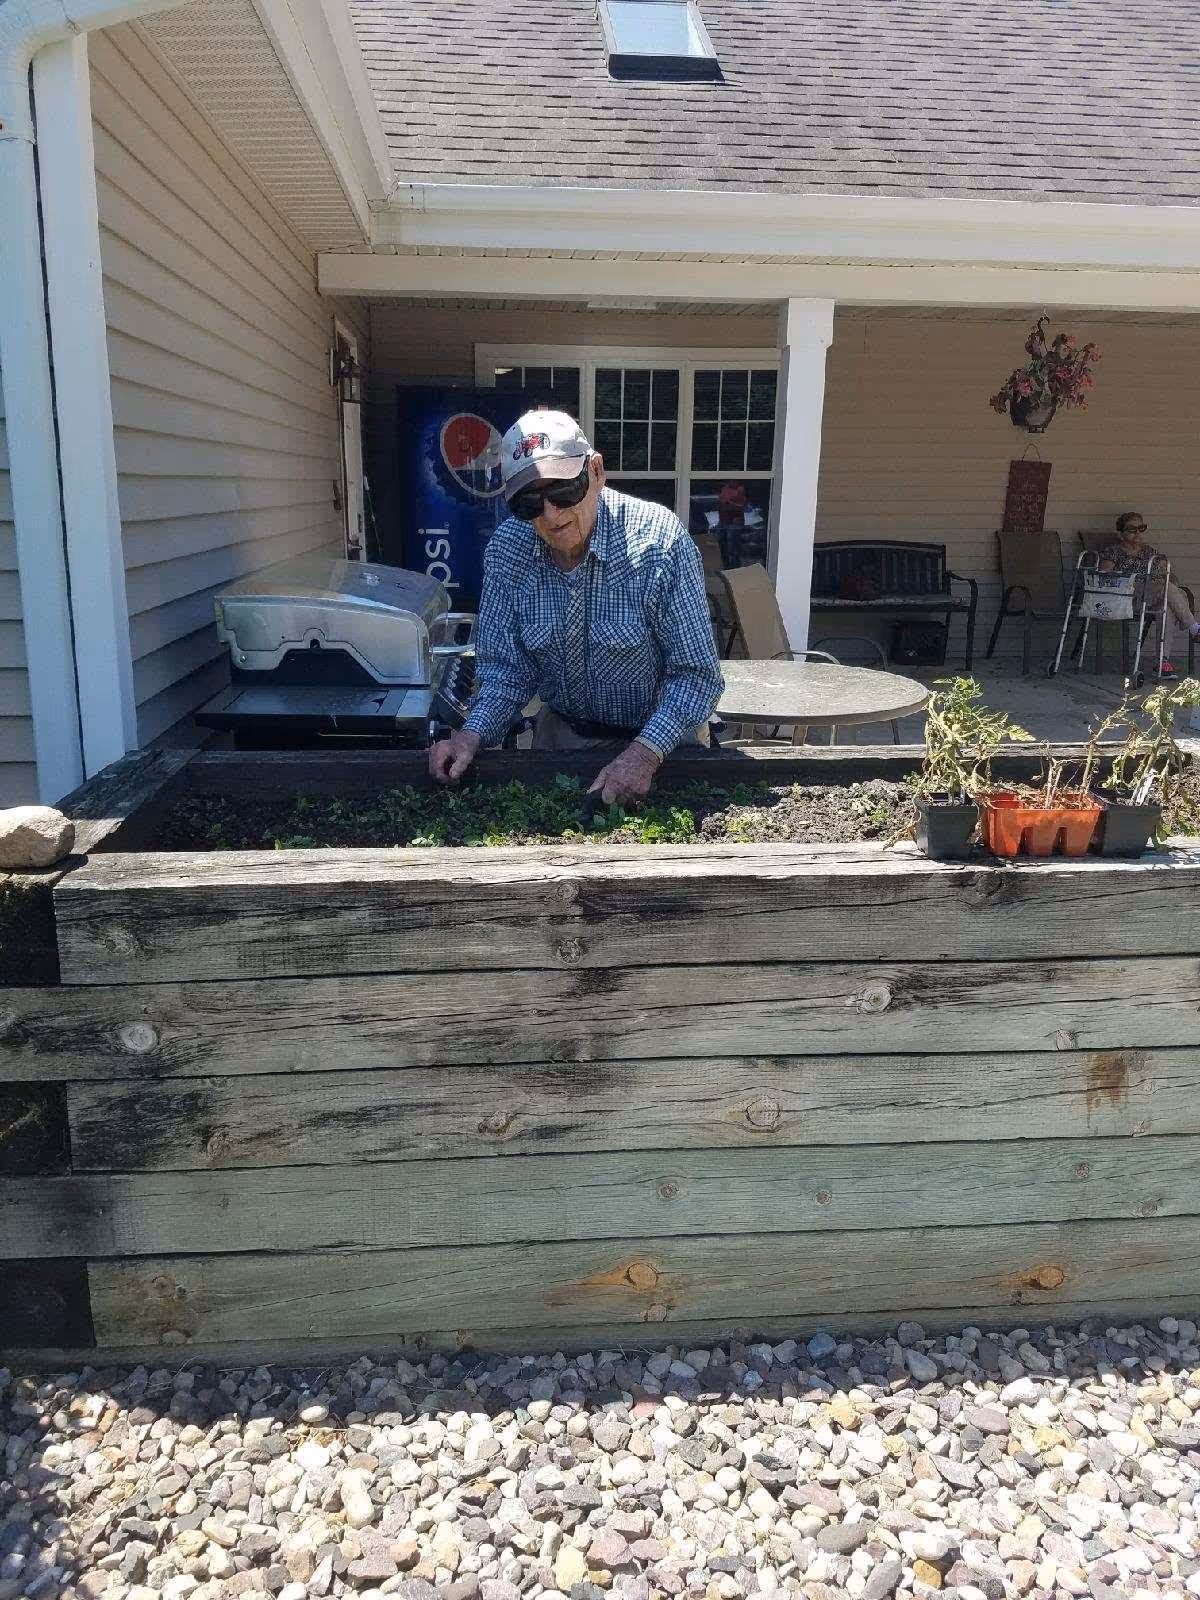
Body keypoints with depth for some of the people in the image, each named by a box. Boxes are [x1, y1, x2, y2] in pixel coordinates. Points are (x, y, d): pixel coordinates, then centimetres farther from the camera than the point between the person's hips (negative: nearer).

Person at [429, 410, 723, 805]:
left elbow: (696, 672, -19)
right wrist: (472, 734, -21)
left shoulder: (660, 540, -22)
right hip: (563, 731, 3)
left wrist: (646, 752, -33)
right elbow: (506, 669, -2)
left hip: (661, 733, -3)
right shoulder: (505, 550, -9)